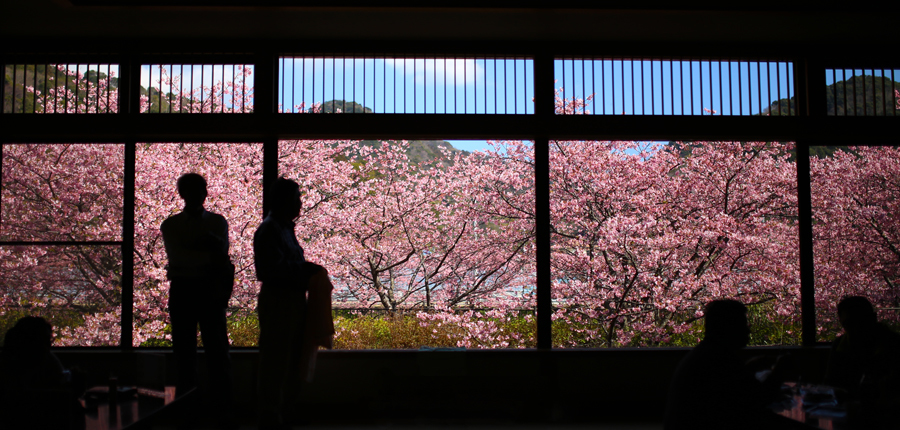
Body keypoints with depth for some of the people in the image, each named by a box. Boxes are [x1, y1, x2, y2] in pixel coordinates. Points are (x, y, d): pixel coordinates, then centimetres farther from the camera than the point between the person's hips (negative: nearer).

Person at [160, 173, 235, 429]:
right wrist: (209, 256, -12)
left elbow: (222, 258, -3)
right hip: (182, 291, 0)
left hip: (211, 290, 0)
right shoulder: (170, 225, 8)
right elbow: (176, 256, -9)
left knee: (218, 353, -2)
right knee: (184, 354, 4)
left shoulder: (218, 222, 11)